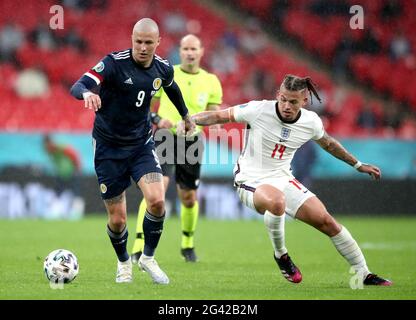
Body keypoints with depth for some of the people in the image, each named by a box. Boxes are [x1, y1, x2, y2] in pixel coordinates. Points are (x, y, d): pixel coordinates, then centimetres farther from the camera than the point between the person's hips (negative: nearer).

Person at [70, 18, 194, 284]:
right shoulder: (114, 63, -19)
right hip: (109, 147, -3)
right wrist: (87, 93, -54)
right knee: (117, 219, -1)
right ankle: (124, 263, 30)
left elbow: (171, 87, 21)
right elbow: (78, 86, -31)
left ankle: (148, 258, 4)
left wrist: (185, 115, 36)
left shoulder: (163, 69, -4)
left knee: (157, 201, -20)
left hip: (142, 144, 3)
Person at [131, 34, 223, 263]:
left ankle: (187, 245, 36)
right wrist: (157, 120, -15)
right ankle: (139, 247, -22)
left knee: (189, 199, 10)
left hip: (191, 141, 3)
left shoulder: (211, 81, 4)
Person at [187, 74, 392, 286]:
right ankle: (280, 255, -13)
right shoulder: (259, 110, -16)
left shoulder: (311, 122, -3)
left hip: (283, 179, 5)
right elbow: (219, 116, -9)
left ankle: (364, 274, 12)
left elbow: (327, 143, 18)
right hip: (251, 180, -5)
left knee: (325, 220, -4)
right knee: (277, 201, -40)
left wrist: (358, 165, 27)